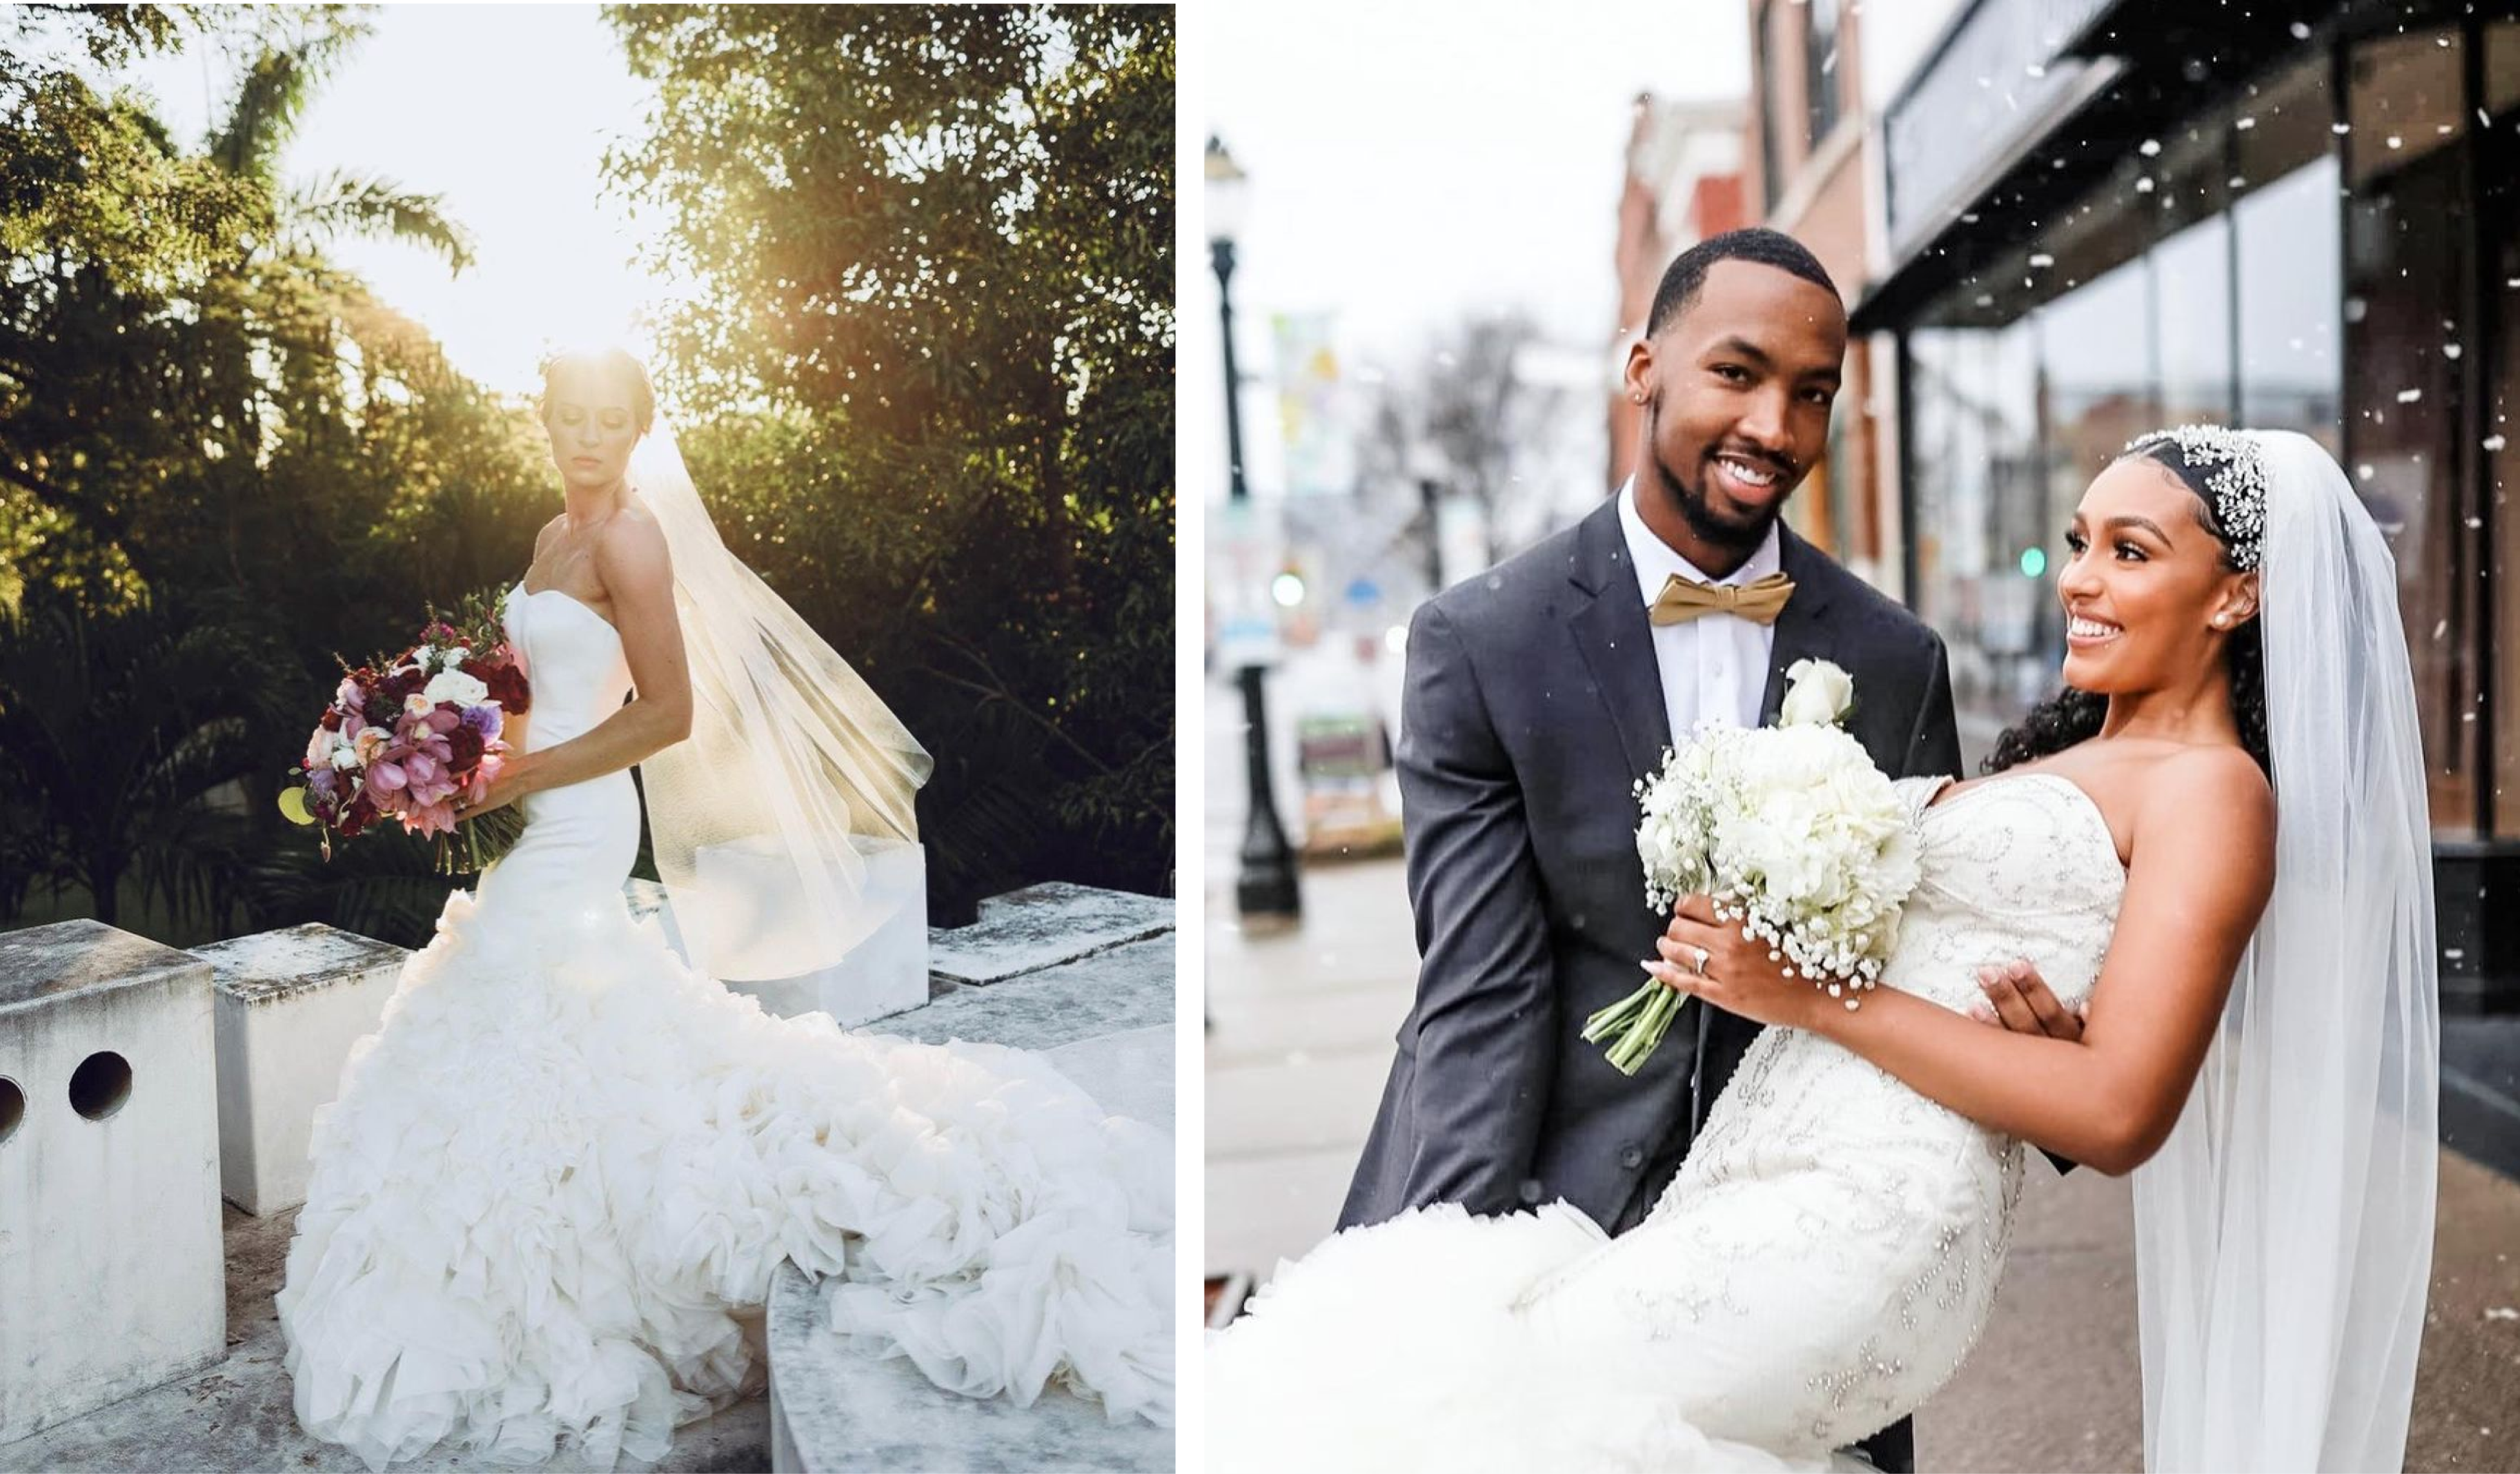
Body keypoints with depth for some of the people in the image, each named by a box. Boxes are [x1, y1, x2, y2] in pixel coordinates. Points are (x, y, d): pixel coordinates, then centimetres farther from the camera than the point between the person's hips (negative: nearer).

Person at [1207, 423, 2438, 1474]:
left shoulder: (2213, 789, -2)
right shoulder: (2058, 759, 24)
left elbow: (2115, 1113, -13)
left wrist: (1814, 995, -11)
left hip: (1865, 1225, -8)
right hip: (1735, 1187, 8)